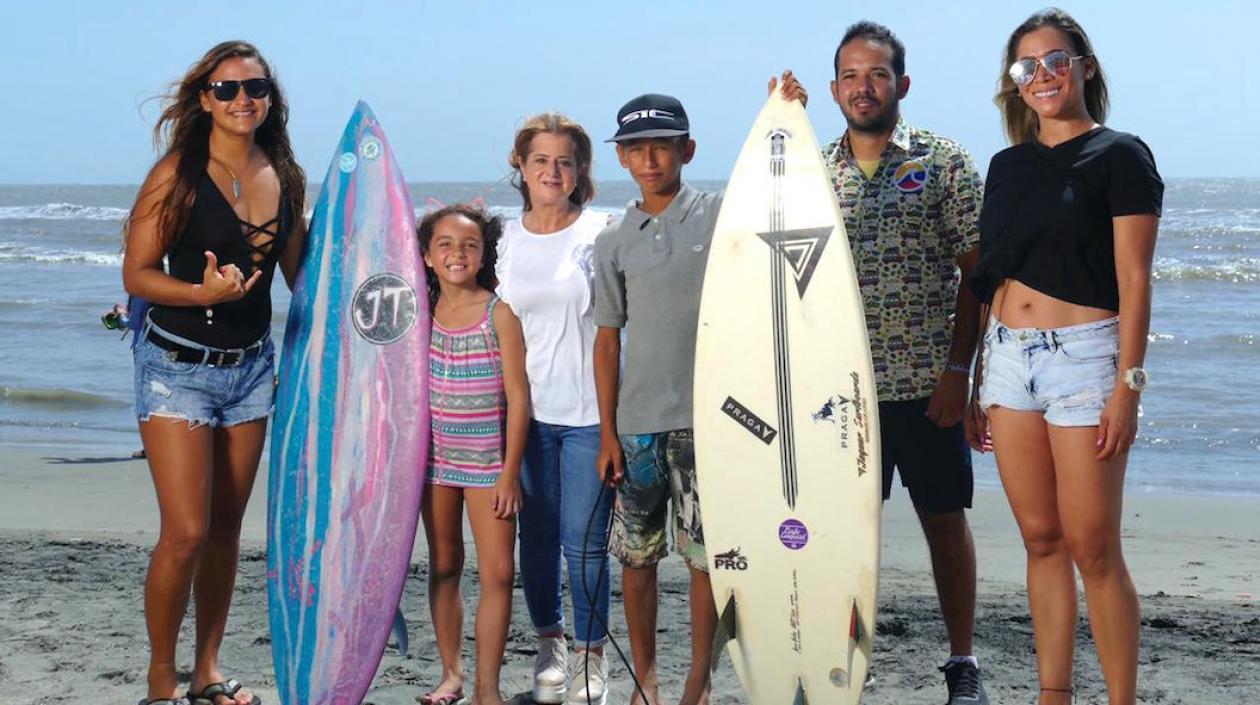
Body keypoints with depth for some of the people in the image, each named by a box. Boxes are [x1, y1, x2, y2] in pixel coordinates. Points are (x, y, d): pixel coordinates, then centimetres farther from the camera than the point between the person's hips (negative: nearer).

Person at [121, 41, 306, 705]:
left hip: (250, 367, 5)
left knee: (226, 525, 11)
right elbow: (136, 273, -11)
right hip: (177, 367, -5)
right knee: (186, 532, -9)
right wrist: (204, 293, -27)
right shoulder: (178, 172, -11)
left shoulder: (285, 177, 4)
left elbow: (298, 272, 16)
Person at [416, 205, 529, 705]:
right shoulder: (423, 313, 3)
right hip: (434, 455, 4)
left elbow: (518, 397, -9)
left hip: (487, 458, -4)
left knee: (497, 574, -5)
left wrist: (510, 472, -12)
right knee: (443, 567, 12)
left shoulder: (498, 313, -9)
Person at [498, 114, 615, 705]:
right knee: (537, 535, 11)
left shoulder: (600, 233, -2)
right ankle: (550, 644, 28)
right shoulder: (504, 240, 7)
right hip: (526, 410, 3)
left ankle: (591, 657, 14)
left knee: (584, 542, -1)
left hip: (589, 411, -3)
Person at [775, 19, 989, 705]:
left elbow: (977, 270, -3)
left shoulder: (943, 162, -1)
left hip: (927, 383, -2)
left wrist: (957, 369, -10)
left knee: (944, 518, 7)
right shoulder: (812, 171, 8)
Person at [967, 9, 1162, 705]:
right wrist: (978, 384, 14)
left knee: (1092, 548, -5)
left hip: (1082, 357, -5)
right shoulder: (1007, 166, 15)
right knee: (1041, 540, 9)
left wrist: (1128, 384, -14)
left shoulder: (1119, 156, -2)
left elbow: (1133, 280, -7)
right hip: (1008, 357, 6)